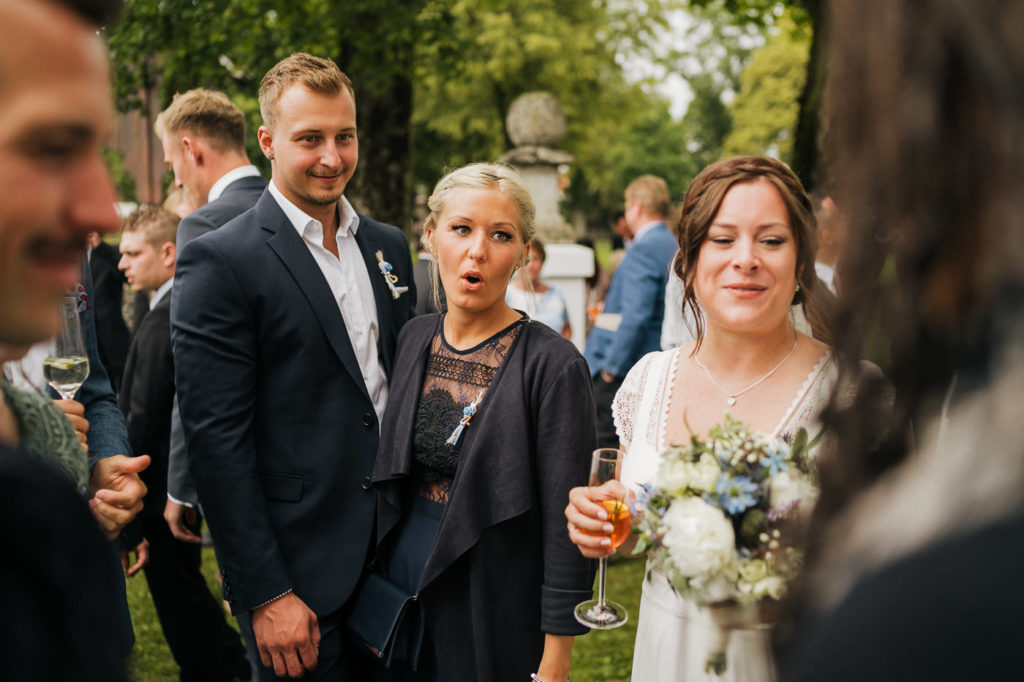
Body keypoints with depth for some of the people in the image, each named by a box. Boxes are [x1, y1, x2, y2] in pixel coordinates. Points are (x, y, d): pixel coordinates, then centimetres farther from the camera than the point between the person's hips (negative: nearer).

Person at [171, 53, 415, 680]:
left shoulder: (389, 246, 8)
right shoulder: (220, 262, -13)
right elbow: (217, 438, -15)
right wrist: (266, 593, -16)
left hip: (399, 552, 6)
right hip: (300, 573, -6)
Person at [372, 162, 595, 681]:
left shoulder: (553, 365, -17)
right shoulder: (414, 338, 1)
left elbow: (565, 528, -15)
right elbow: (388, 477, 10)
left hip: (496, 611, -5)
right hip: (398, 582, 5)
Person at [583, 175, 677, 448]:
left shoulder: (644, 248, -14)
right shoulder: (677, 247, 13)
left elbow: (636, 316, -22)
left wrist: (611, 367, -16)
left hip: (624, 373, -9)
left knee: (602, 447, -4)